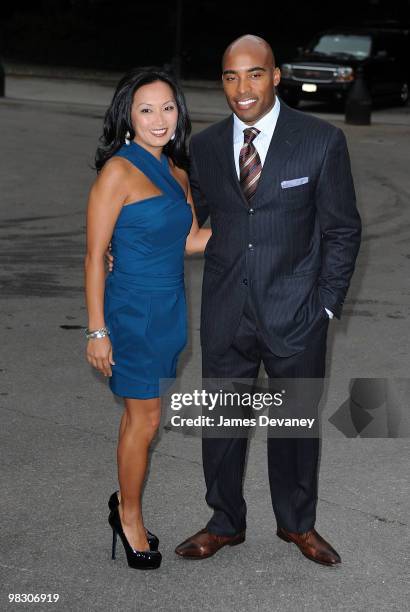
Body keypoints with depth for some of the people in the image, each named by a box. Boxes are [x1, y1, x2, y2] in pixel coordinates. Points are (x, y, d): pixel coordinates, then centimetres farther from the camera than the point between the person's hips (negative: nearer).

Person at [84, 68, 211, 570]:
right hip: (134, 310, -6)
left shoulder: (175, 170, 7)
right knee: (145, 419, 3)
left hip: (169, 309, 6)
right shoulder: (118, 172, -15)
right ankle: (131, 519, 21)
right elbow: (95, 255, -14)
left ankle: (125, 505, 31)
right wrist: (97, 331, -14)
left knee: (139, 412, 16)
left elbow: (192, 239, 14)